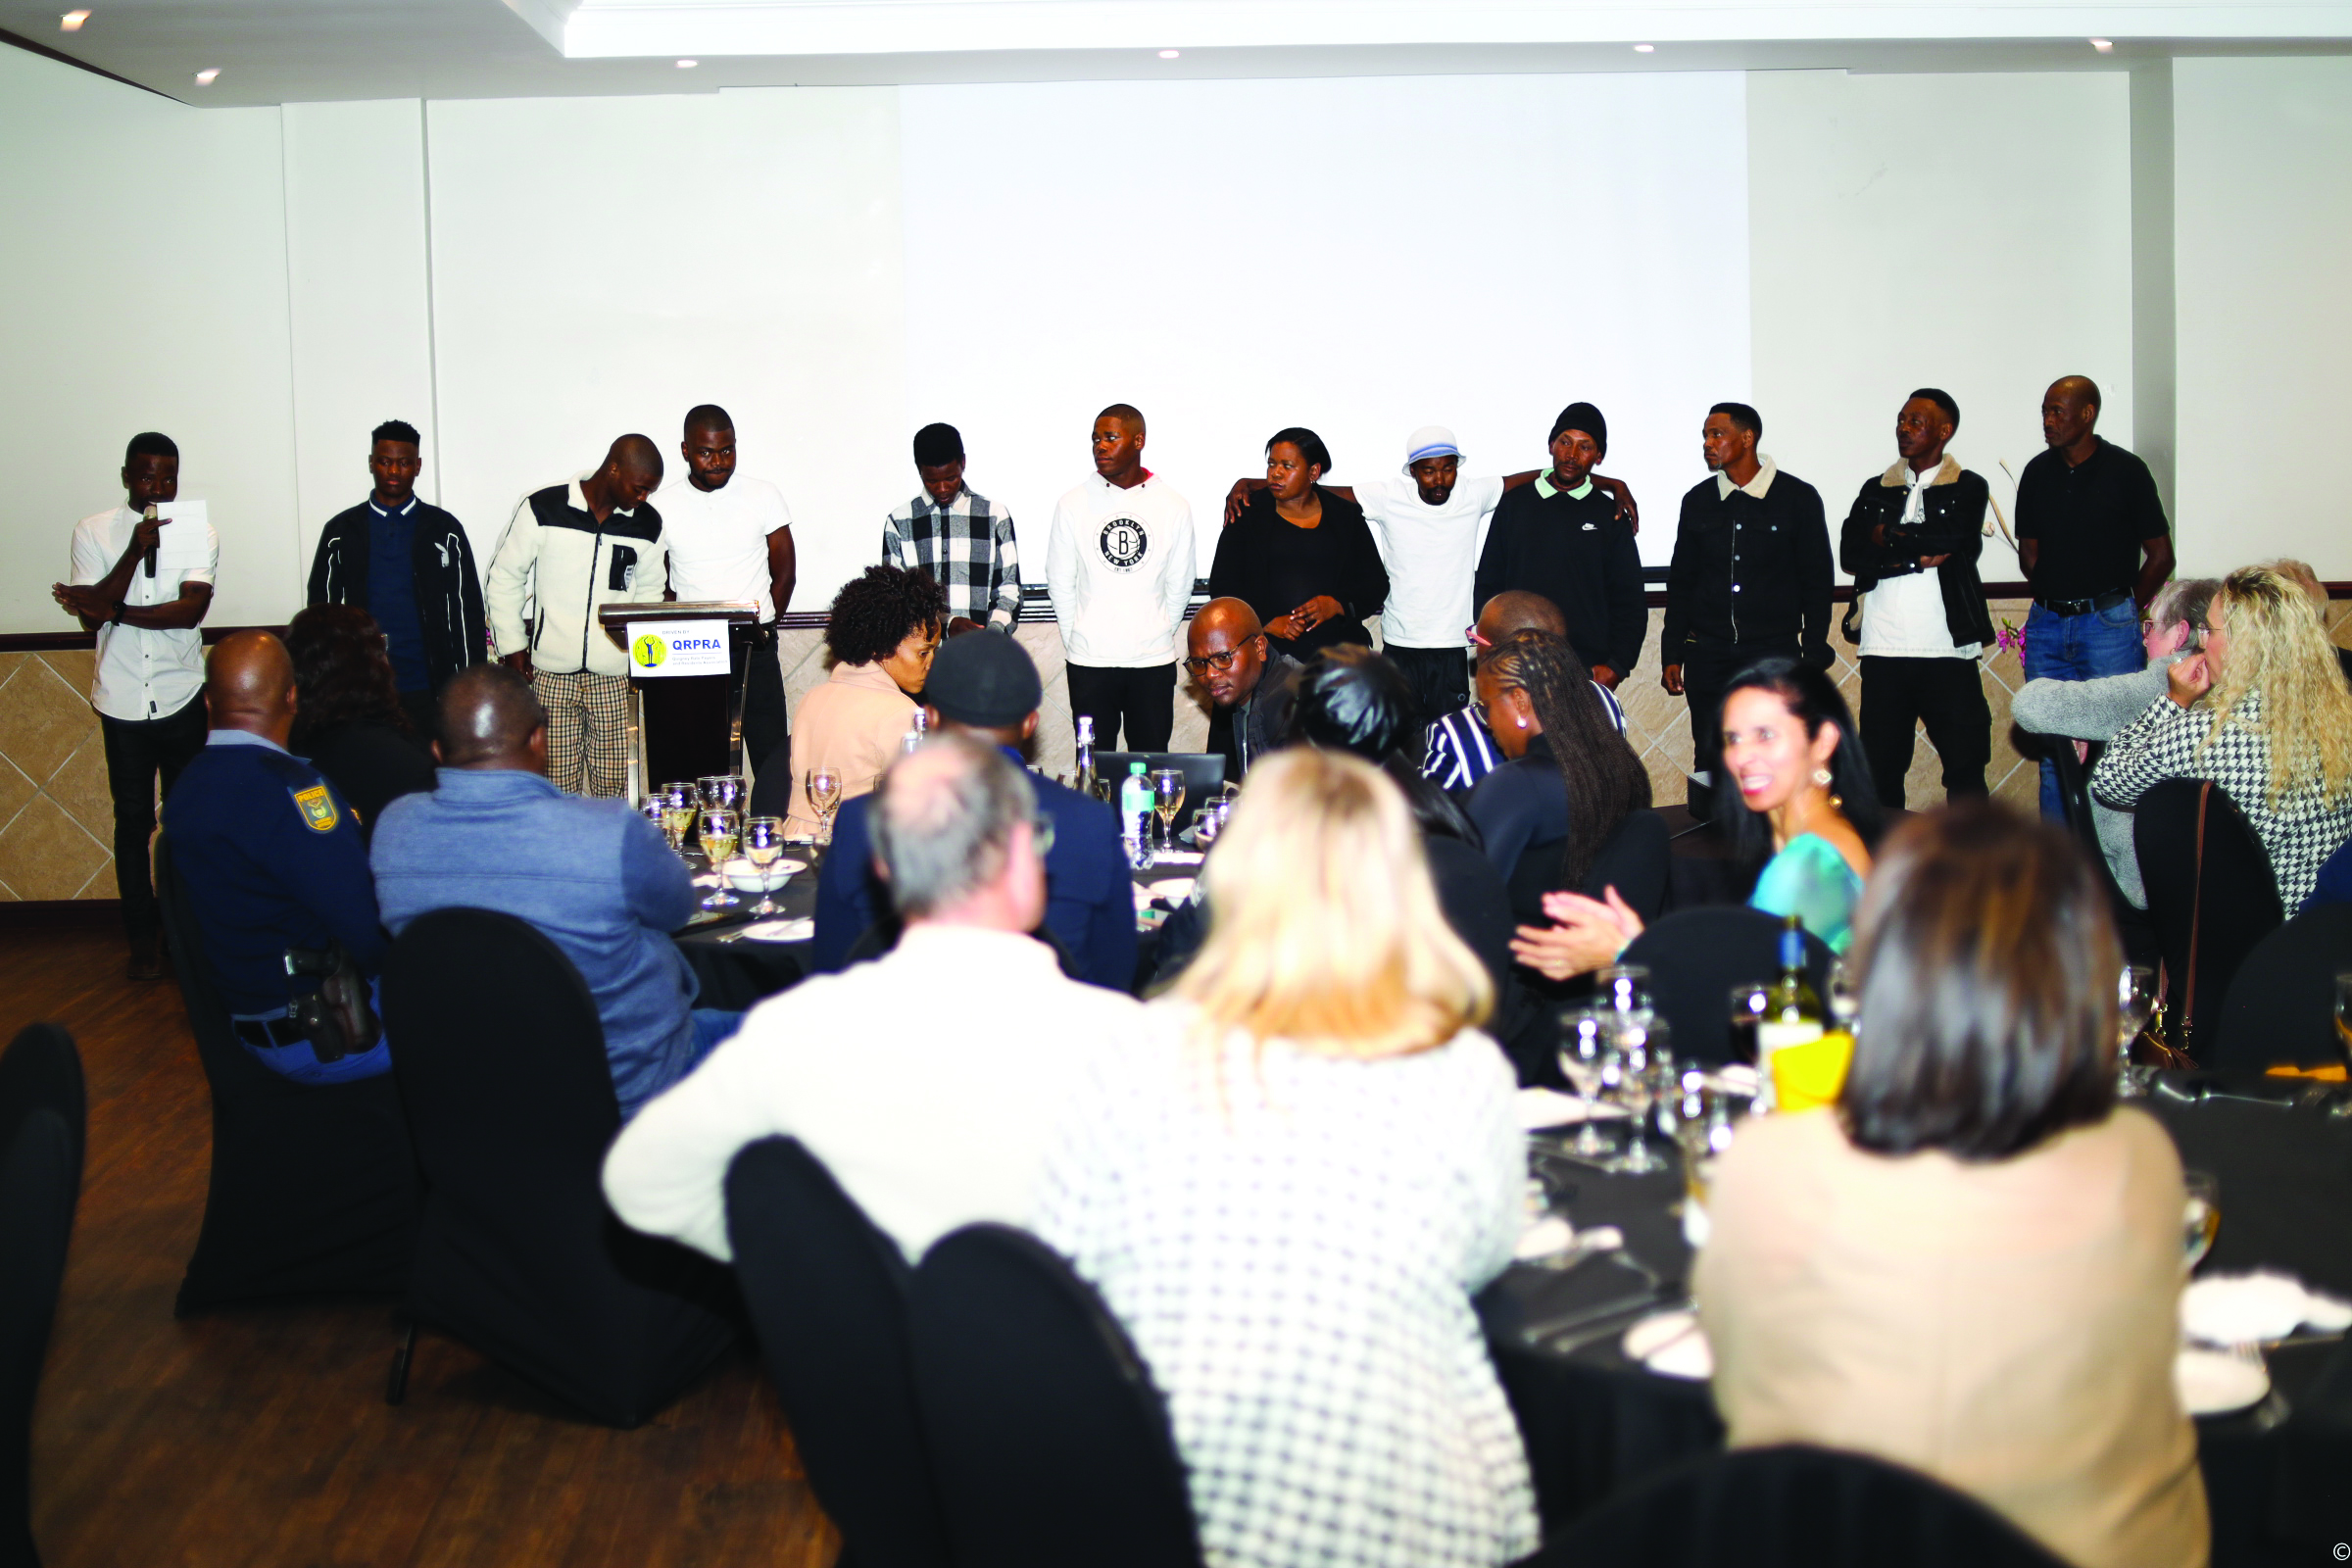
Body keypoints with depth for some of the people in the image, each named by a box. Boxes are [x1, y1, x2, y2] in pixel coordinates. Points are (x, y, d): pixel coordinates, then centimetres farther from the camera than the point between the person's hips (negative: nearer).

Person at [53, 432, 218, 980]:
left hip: (182, 701, 0)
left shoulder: (199, 534, -1)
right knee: (133, 821, 5)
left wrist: (112, 610, -15)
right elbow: (91, 618, -11)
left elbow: (191, 609, -15)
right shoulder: (92, 532, -1)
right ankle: (143, 937, 14)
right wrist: (135, 551, -19)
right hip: (122, 702, 0)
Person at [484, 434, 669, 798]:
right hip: (551, 674, -2)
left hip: (613, 677, 2)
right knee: (557, 786, -2)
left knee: (612, 787, 0)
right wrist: (512, 646, 2)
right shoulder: (543, 509, -3)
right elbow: (504, 578, 6)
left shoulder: (647, 524, 7)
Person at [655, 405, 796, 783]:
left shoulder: (764, 497, 3)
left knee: (774, 762, -4)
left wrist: (759, 632, -3)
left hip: (755, 652, 0)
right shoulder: (662, 506, 3)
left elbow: (785, 573, 7)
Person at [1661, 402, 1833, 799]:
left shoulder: (1798, 498, 0)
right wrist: (1672, 655, 8)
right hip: (1708, 656, 3)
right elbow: (1680, 583, 13)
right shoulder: (1698, 501, 9)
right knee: (1709, 763, 1)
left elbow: (1817, 583, 2)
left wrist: (1814, 658, -3)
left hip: (1775, 651, -3)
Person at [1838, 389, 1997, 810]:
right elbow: (1849, 553, -1)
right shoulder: (1876, 489, 14)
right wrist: (1918, 557, -10)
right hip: (1884, 649, 3)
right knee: (1881, 770, 5)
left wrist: (1889, 537, -2)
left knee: (1965, 765, 0)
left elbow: (1948, 537, -14)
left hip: (1947, 650, -3)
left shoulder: (1969, 489, 6)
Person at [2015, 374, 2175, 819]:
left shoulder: (2126, 471, -3)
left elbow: (2160, 556, 2)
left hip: (2108, 626, -4)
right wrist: (2057, 598, 7)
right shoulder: (2038, 472, 8)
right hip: (2047, 624, 4)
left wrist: (2125, 610, 5)